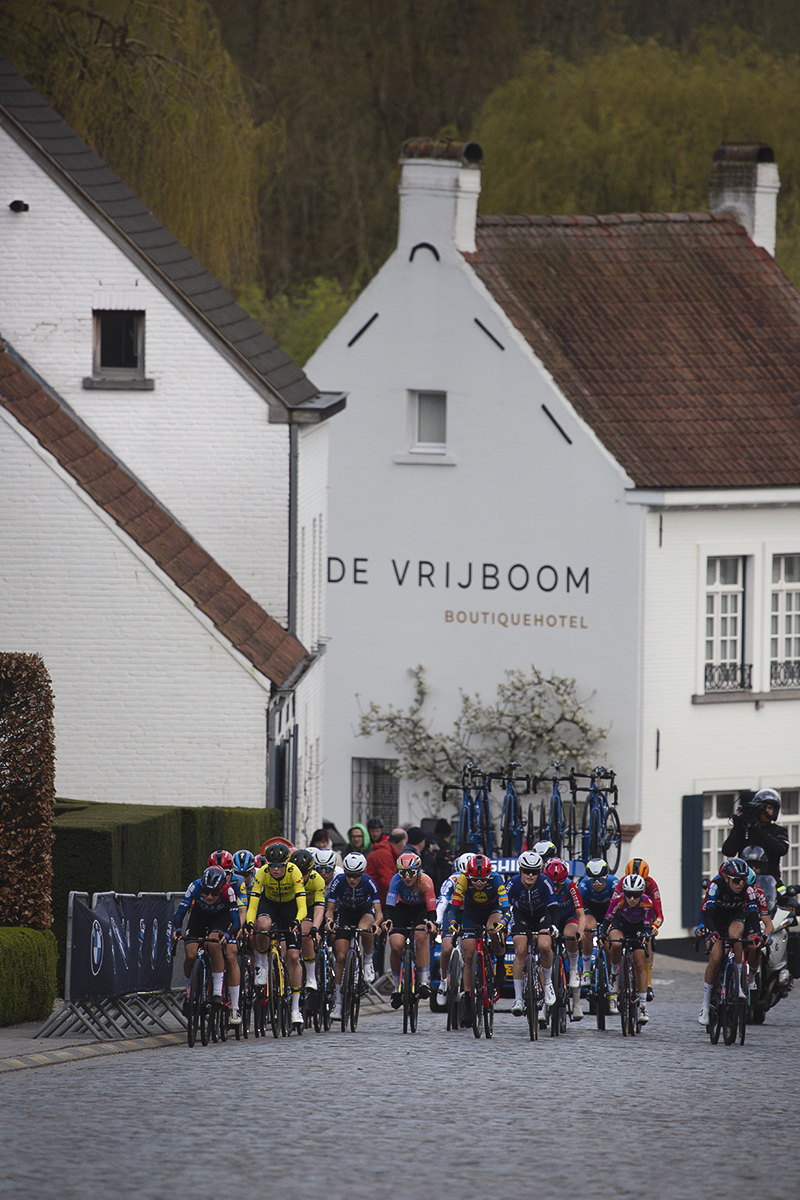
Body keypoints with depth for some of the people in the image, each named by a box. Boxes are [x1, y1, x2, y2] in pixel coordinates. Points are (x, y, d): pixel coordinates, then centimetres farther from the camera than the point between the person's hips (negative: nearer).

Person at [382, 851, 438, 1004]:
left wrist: (432, 922, -52)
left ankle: (424, 982, -26)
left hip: (421, 909, -1)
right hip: (402, 909, 1)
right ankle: (397, 987, 1)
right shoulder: (397, 880, -27)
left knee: (421, 936, -31)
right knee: (396, 945, -19)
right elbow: (389, 904, -33)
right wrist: (387, 919, -54)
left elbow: (431, 907, -31)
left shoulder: (425, 882, -29)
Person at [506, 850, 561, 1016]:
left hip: (541, 915, -1)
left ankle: (547, 983, -1)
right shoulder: (514, 884, -25)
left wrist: (553, 927, -45)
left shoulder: (544, 882, -28)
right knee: (520, 951, -17)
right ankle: (518, 999, -12)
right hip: (521, 916, 1)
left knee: (545, 946, -27)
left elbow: (554, 907, -30)